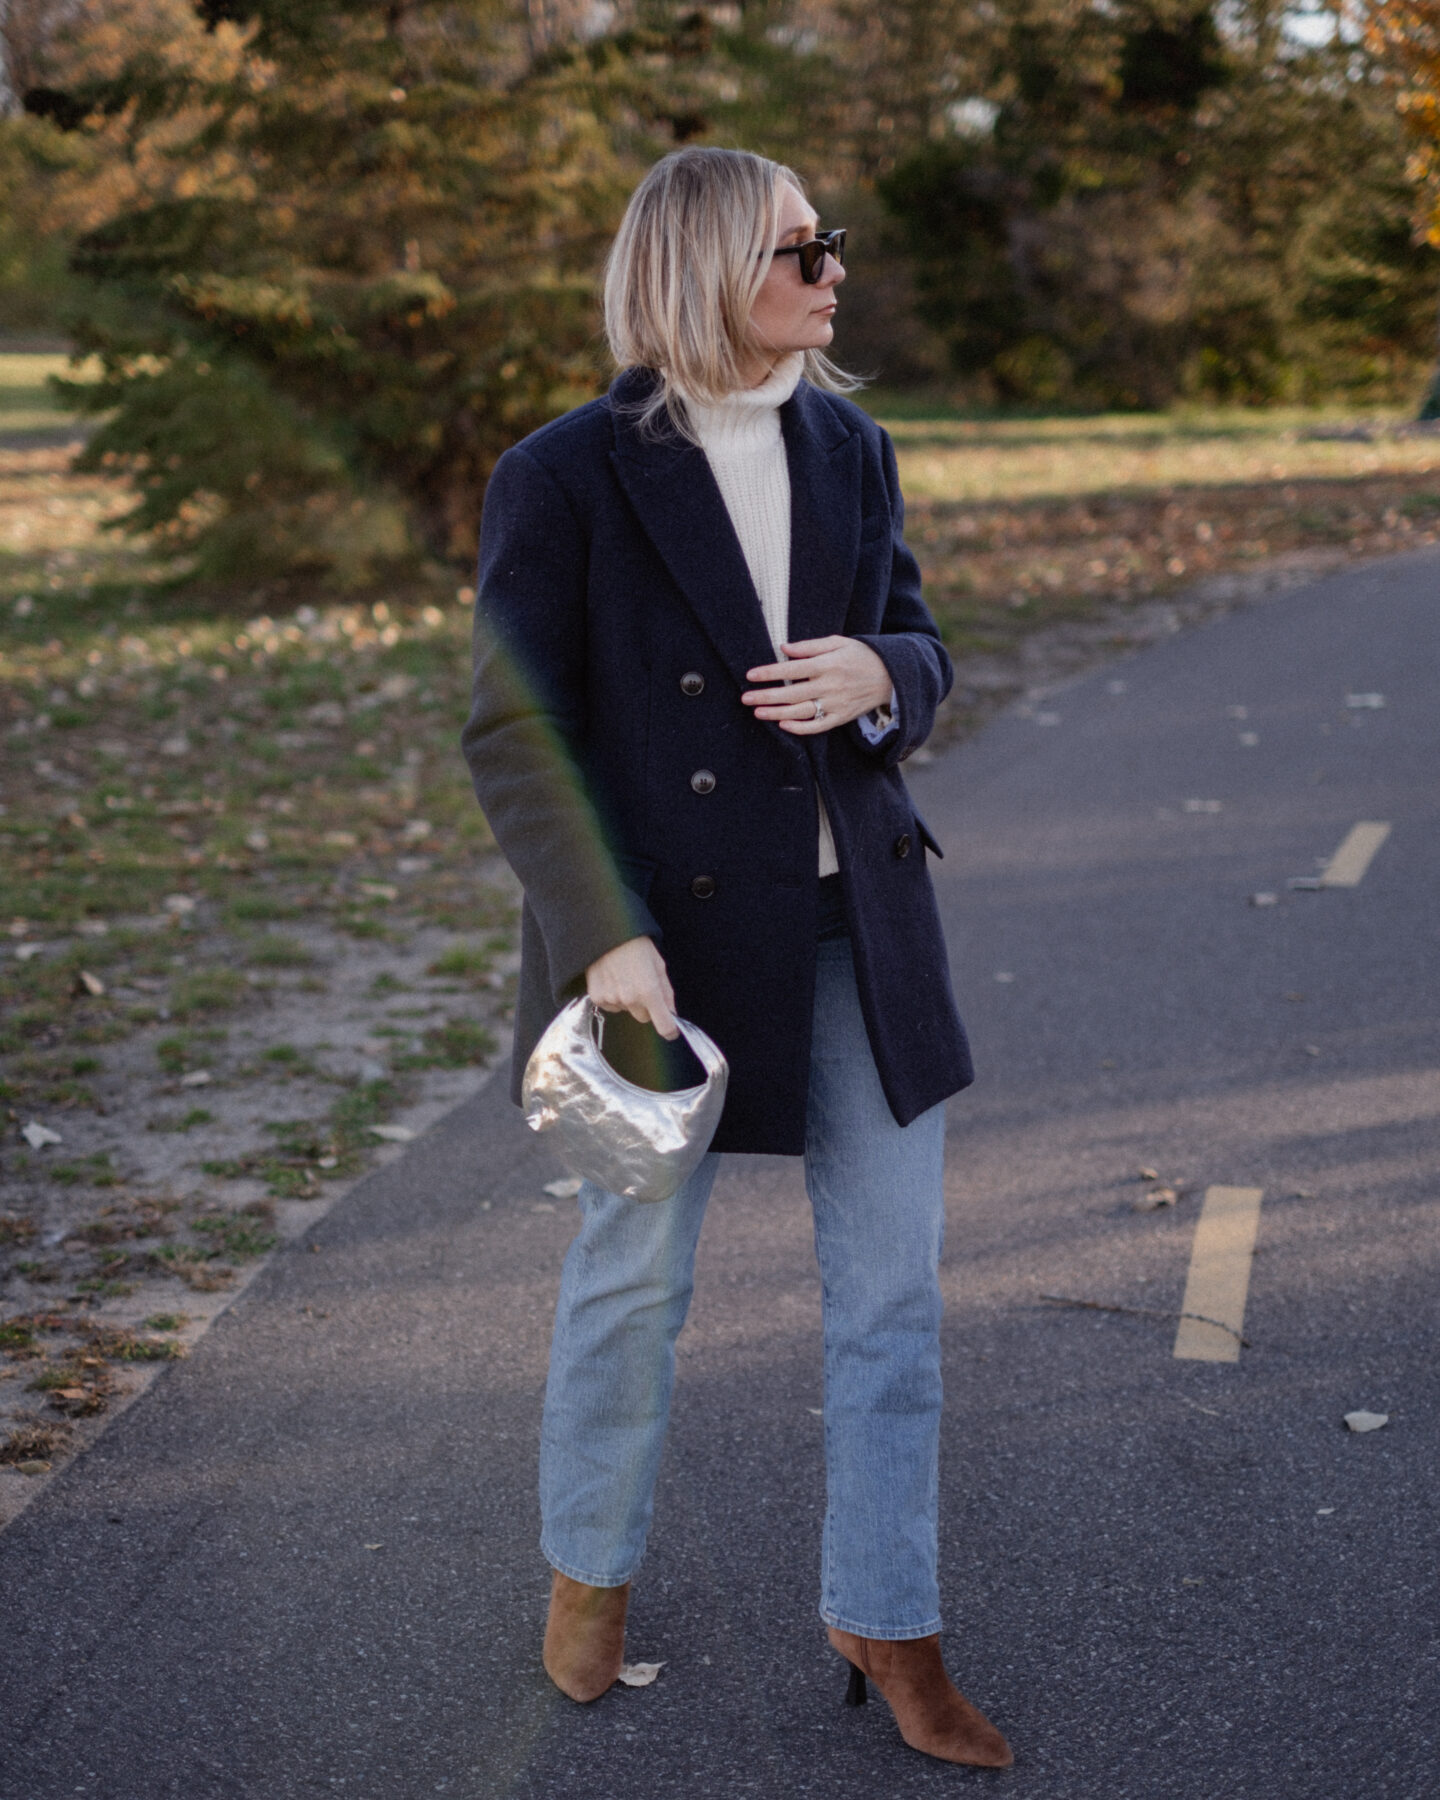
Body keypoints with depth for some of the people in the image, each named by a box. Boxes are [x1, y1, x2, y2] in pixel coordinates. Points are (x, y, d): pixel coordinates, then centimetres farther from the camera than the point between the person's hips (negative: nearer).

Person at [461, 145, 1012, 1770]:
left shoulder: (851, 451, 6)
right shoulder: (565, 480, -10)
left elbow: (917, 645, 14)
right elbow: (517, 736, -11)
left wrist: (878, 676, -11)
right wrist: (604, 939, -20)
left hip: (859, 930, 5)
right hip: (671, 936, -4)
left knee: (892, 1288, 9)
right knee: (634, 1278, 13)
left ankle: (885, 1620, 26)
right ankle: (590, 1571, 39)